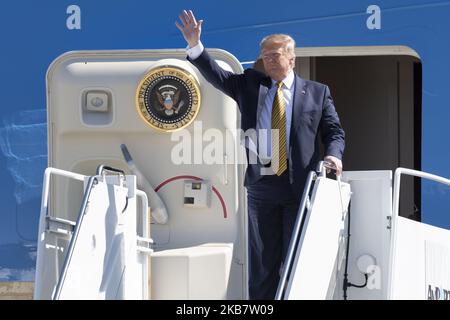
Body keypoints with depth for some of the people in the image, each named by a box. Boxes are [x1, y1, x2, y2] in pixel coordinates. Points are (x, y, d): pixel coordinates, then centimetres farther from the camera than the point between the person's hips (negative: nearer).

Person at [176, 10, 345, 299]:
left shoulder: (316, 92, 8)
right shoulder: (250, 84, 12)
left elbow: (334, 131, 6)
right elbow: (216, 75, 2)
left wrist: (334, 155, -14)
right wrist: (195, 46, -12)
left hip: (300, 184, -2)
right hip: (261, 185, 2)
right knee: (262, 261, 4)